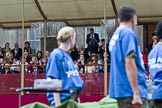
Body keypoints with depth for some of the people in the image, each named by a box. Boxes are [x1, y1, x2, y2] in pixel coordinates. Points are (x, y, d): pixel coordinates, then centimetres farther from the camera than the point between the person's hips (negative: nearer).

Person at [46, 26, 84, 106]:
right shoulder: (56, 55, -12)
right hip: (62, 99, -9)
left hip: (71, 98, 9)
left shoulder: (67, 55, 14)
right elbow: (53, 80, -17)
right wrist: (57, 103, -21)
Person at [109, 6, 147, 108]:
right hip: (130, 90, -9)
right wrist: (137, 93, -20)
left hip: (122, 89, 9)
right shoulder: (128, 33, -9)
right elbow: (129, 63, -18)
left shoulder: (116, 35, 18)